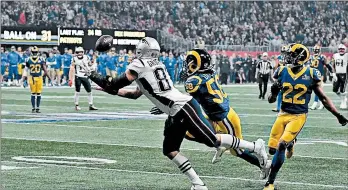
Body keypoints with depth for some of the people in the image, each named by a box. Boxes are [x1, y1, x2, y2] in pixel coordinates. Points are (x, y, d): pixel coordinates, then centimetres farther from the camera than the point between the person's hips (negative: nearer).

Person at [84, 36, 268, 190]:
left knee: (212, 140, -7)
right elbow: (136, 94, 28)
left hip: (183, 107, -10)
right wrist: (109, 88, 29)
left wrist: (92, 75, 8)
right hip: (176, 114, 10)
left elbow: (114, 85, -4)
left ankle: (255, 147, 3)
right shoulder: (155, 65, 19)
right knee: (169, 150, 9)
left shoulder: (138, 65, -9)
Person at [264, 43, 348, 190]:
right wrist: (274, 91, -17)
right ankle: (289, 143, 39)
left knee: (281, 146, -19)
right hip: (283, 114, 4)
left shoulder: (311, 75, -7)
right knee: (272, 149, 3)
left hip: (299, 116, -4)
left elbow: (323, 98, 2)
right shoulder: (282, 72, 0)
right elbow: (271, 100, 6)